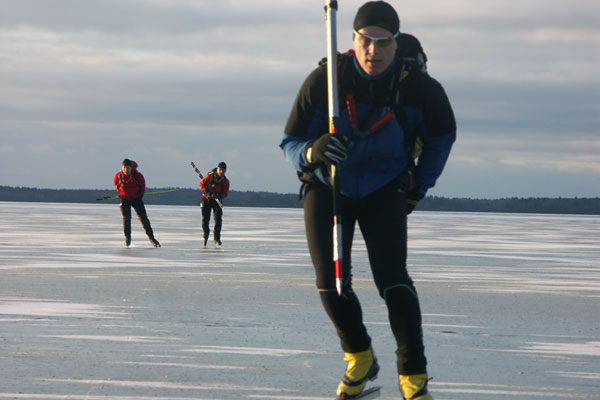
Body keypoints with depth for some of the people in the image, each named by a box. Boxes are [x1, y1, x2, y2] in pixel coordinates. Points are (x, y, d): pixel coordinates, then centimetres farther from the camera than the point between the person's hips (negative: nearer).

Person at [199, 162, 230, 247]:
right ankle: (206, 233, 25)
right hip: (206, 199, -1)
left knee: (218, 219, -11)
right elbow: (202, 184, -6)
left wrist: (219, 195, -27)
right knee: (205, 218, 0)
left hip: (217, 201, 1)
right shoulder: (210, 176, -12)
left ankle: (217, 238, -3)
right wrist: (207, 191, -22)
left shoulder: (225, 181, -7)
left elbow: (225, 193, -7)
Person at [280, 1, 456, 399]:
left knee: (392, 278, -17)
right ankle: (360, 359, 15)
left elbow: (442, 135, 4)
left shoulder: (419, 87, -18)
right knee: (330, 281, -9)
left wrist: (419, 187, 2)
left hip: (384, 190, -1)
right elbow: (290, 143, -15)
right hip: (328, 187, 1)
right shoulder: (324, 81, -22)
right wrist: (312, 151, -38)